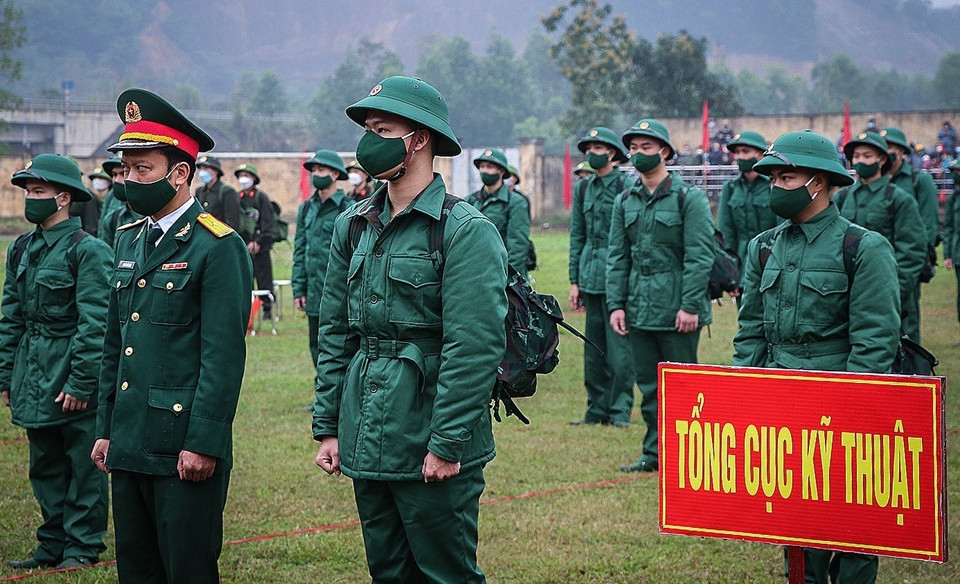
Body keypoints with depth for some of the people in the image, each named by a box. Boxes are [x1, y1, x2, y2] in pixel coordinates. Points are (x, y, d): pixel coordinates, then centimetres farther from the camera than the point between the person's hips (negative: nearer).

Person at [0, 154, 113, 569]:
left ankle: (83, 546, 12)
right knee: (45, 465, 14)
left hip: (72, 378, -7)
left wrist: (80, 383, -18)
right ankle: (53, 545, 23)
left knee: (82, 463, 2)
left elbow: (94, 324, -15)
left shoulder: (88, 250, -12)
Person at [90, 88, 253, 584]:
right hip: (129, 446, 8)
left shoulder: (219, 247, -11)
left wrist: (203, 445, -18)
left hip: (185, 449, -8)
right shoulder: (129, 240, 13)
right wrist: (106, 428, 16)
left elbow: (225, 356, -15)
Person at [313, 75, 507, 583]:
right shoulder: (354, 227, 9)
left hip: (431, 450, -6)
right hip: (367, 442, 7)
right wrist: (327, 426, 9)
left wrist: (447, 445, -18)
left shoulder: (466, 230, -11)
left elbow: (475, 347, -16)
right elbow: (335, 334, 13)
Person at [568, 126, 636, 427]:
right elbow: (577, 236, 15)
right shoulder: (583, 188, 12)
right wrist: (574, 280, 10)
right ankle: (597, 409, 17)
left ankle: (620, 410, 3)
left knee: (619, 346, -4)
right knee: (594, 346, 10)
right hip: (590, 275, 6)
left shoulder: (627, 186, -5)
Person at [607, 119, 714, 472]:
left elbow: (699, 256, -11)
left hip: (677, 311, -6)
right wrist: (616, 304, 2)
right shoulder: (626, 202, 11)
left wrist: (690, 306, -16)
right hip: (639, 310, 6)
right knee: (649, 386, 11)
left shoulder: (689, 198, -6)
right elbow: (617, 257, 11)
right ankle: (655, 454, 19)